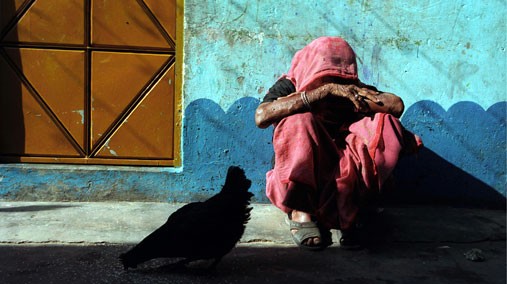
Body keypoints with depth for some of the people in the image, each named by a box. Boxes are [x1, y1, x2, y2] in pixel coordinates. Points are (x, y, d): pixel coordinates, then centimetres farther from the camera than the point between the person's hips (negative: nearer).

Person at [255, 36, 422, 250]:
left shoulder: (353, 89, -1)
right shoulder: (289, 86, -6)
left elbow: (397, 105, -17)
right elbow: (261, 116, -29)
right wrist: (325, 91, -30)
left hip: (343, 183, 2)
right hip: (297, 182, -2)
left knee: (384, 125, -19)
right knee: (300, 120, -28)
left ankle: (346, 215, -18)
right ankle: (301, 213, -24)